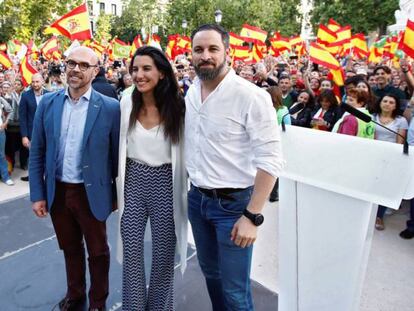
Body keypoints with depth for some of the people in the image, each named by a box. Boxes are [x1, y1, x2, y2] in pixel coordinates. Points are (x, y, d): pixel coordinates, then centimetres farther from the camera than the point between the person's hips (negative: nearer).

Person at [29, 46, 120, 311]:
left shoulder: (110, 108, -11)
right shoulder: (48, 103, -1)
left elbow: (117, 155, -6)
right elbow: (37, 153, 3)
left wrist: (117, 195, -2)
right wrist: (37, 194, 1)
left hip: (91, 193, -3)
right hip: (57, 192, 4)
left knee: (97, 251, 15)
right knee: (70, 248, 23)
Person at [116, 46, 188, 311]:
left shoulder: (178, 106, -10)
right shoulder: (127, 103, 0)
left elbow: (186, 150, -5)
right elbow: (121, 145, 9)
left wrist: (189, 186, -5)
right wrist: (117, 185, 11)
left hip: (165, 182, -2)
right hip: (133, 181, 3)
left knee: (163, 253, 13)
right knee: (132, 252, 12)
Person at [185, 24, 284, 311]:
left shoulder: (251, 96, -17)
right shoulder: (191, 93, 4)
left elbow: (270, 160, -19)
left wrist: (252, 216, -20)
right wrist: (194, 190, 11)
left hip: (233, 203, -6)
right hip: (197, 199, 6)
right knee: (210, 273, 23)